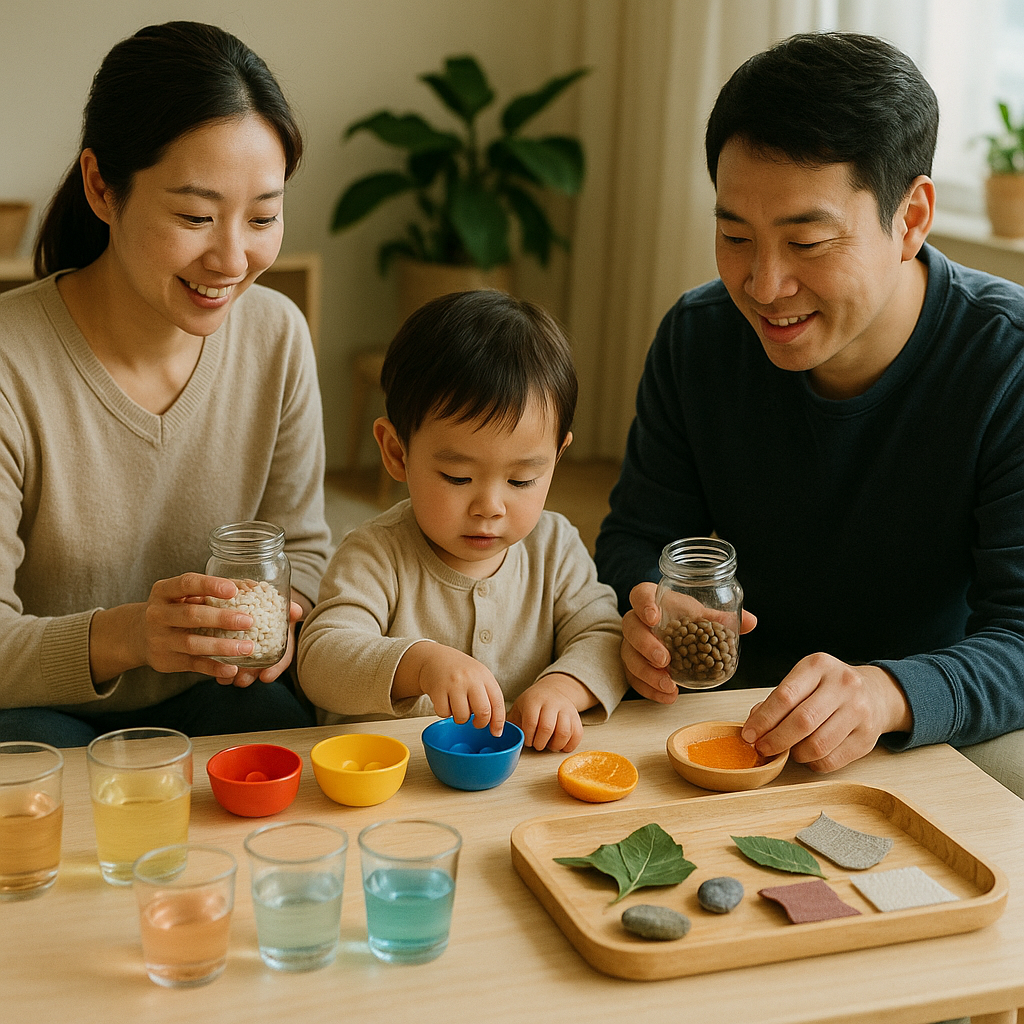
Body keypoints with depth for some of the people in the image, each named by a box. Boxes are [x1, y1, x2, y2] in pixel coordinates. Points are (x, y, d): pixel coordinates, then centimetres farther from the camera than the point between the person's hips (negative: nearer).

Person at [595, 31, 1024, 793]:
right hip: (735, 718, 2)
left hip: (940, 732, -2)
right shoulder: (696, 337, -6)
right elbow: (637, 536, 3)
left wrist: (890, 694, -45)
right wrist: (648, 611, -22)